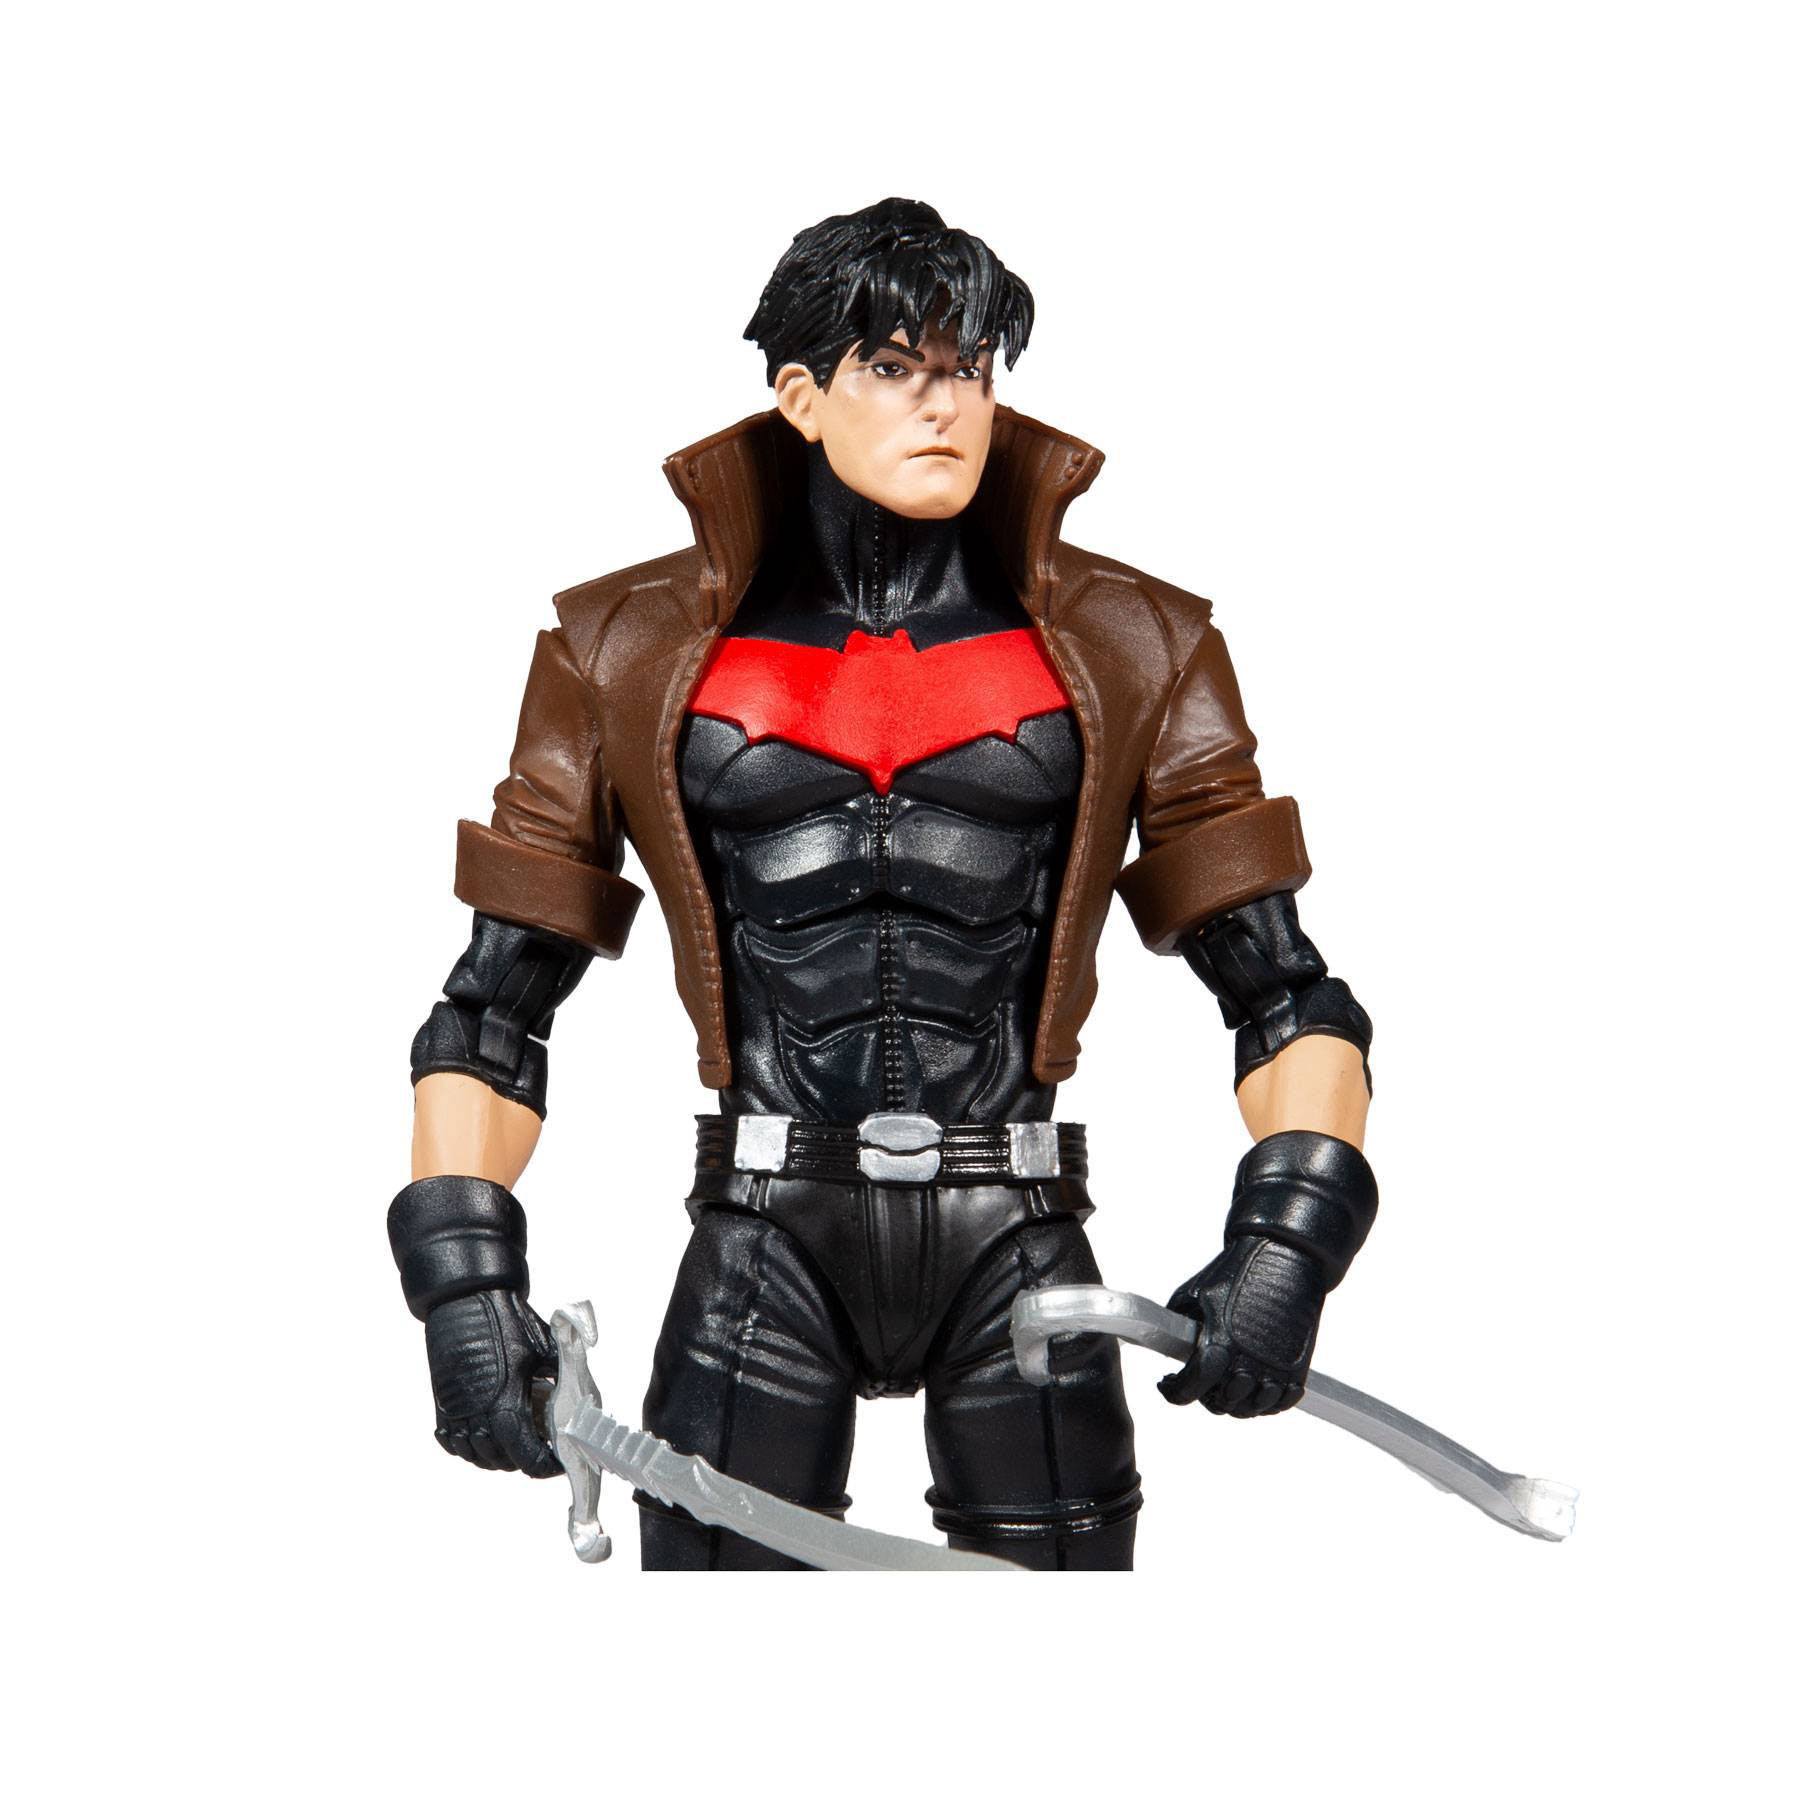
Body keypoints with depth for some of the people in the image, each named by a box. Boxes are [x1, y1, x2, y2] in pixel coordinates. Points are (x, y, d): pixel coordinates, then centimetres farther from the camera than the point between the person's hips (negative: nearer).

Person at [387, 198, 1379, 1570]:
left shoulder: (1125, 654, 8)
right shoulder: (638, 654, 7)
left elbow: (1286, 997, 6)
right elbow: (493, 1014, 8)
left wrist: (1287, 1244, -10)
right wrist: (464, 1277, -5)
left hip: (1016, 1252, 1)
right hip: (764, 1252, 0)